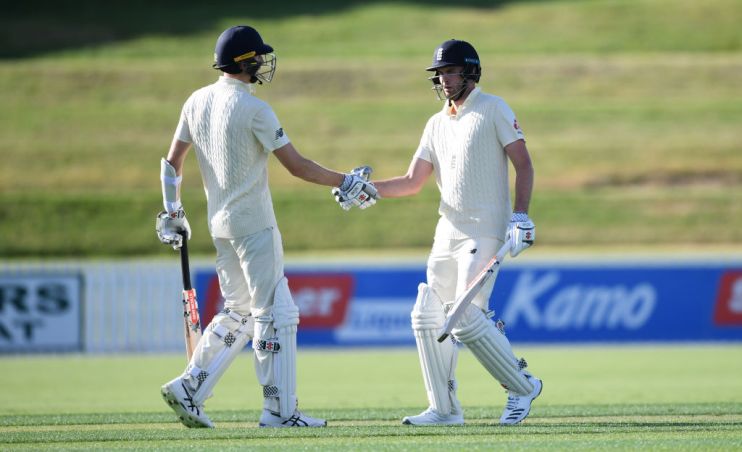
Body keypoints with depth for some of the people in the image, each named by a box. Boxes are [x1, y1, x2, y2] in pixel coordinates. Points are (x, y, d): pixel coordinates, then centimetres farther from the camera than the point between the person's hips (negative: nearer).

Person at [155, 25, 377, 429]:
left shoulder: (197, 102, 8)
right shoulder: (253, 109, -14)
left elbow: (172, 162, 11)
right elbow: (296, 166, -15)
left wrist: (171, 213, 18)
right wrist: (345, 183, -7)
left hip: (220, 224, 8)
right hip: (253, 223, -8)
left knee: (239, 312, 16)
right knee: (275, 313, -2)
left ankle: (189, 387, 7)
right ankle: (280, 410, -2)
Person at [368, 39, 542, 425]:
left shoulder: (493, 109, -2)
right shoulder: (437, 124, 17)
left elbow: (523, 164, -7)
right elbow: (413, 183, 14)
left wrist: (521, 216, -18)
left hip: (486, 231, -8)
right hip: (449, 231, 8)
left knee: (466, 317, -16)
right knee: (427, 316, 2)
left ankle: (522, 385, 1)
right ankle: (444, 408, 9)